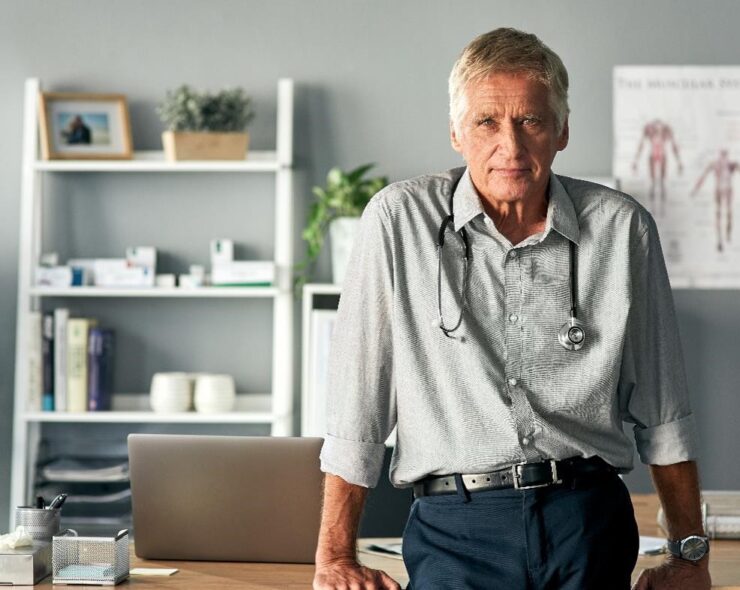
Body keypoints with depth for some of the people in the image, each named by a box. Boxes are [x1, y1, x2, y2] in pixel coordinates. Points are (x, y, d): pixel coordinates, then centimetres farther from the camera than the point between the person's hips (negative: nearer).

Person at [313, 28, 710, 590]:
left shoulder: (622, 227, 2)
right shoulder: (399, 220, -3)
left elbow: (662, 411, 10)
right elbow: (356, 406, -1)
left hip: (589, 522, 2)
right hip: (456, 528, -1)